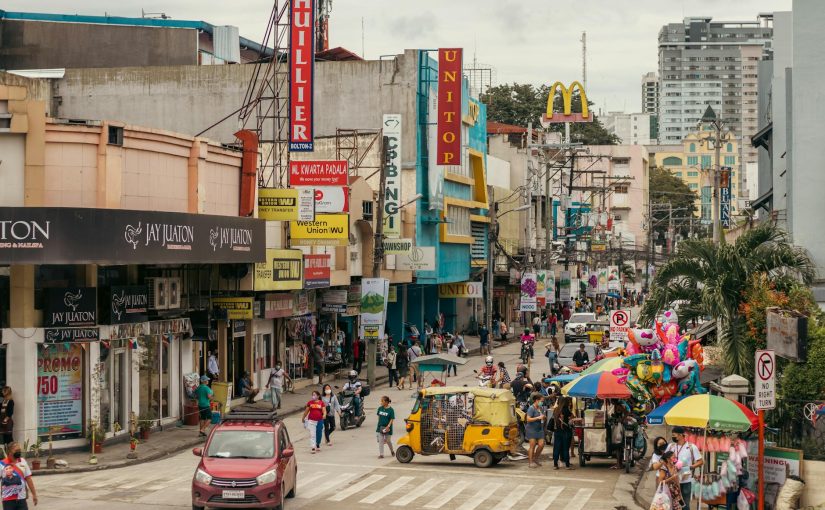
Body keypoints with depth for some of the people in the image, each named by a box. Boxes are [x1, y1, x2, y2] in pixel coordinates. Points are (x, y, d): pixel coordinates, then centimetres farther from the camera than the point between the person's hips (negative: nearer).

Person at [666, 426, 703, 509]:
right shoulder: (670, 446, 5)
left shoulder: (692, 447, -5)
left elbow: (700, 461, -4)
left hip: (686, 481, -3)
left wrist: (690, 467, -18)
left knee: (685, 504, 5)